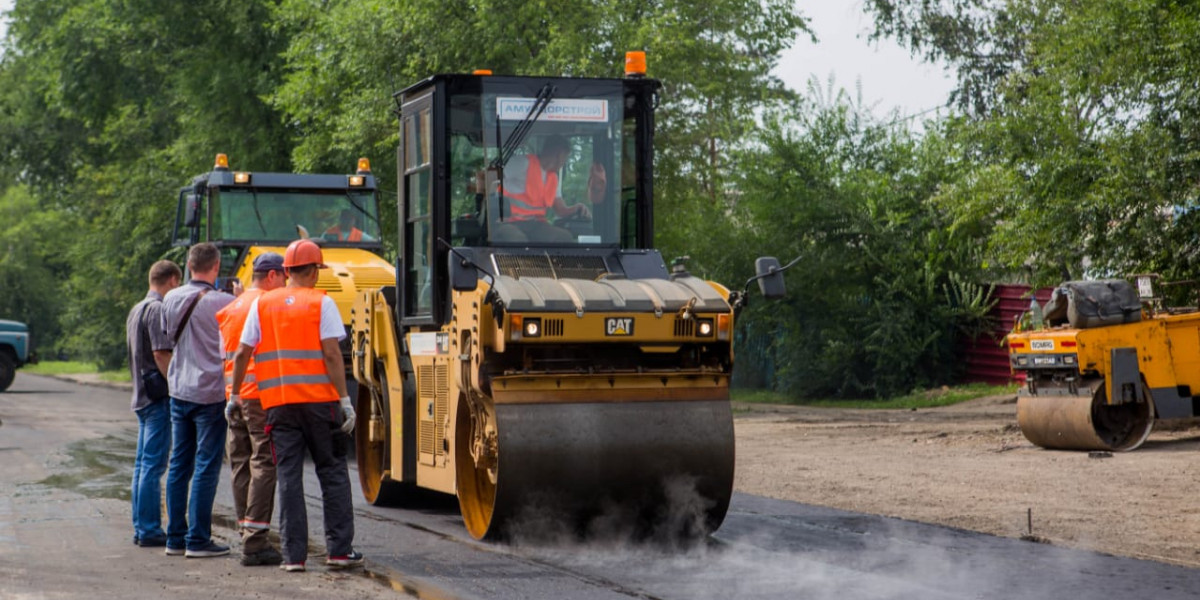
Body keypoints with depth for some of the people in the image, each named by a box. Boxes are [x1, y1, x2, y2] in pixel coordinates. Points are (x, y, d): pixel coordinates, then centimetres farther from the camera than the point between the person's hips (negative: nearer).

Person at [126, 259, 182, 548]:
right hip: (159, 396, -10)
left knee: (143, 463, 11)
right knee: (154, 464, -7)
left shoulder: (136, 310, 17)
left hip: (142, 395, 10)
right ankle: (150, 530, -5)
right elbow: (162, 354, -19)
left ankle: (141, 527, 16)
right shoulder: (158, 309, -13)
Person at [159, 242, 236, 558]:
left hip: (179, 390, 6)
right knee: (206, 467, -2)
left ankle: (175, 537, 16)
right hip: (211, 392, -6)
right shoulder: (223, 302, -13)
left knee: (179, 464, 12)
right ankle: (198, 540, -2)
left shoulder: (171, 299, 5)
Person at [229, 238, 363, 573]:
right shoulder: (321, 303, -1)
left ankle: (293, 555, 1)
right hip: (319, 399, -2)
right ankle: (340, 549, 7)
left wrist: (234, 394, 20)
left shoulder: (262, 304, 9)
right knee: (332, 473, 8)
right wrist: (344, 400, -8)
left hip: (278, 403, 2)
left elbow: (242, 354, 9)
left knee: (288, 477, 4)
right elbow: (331, 354, -9)